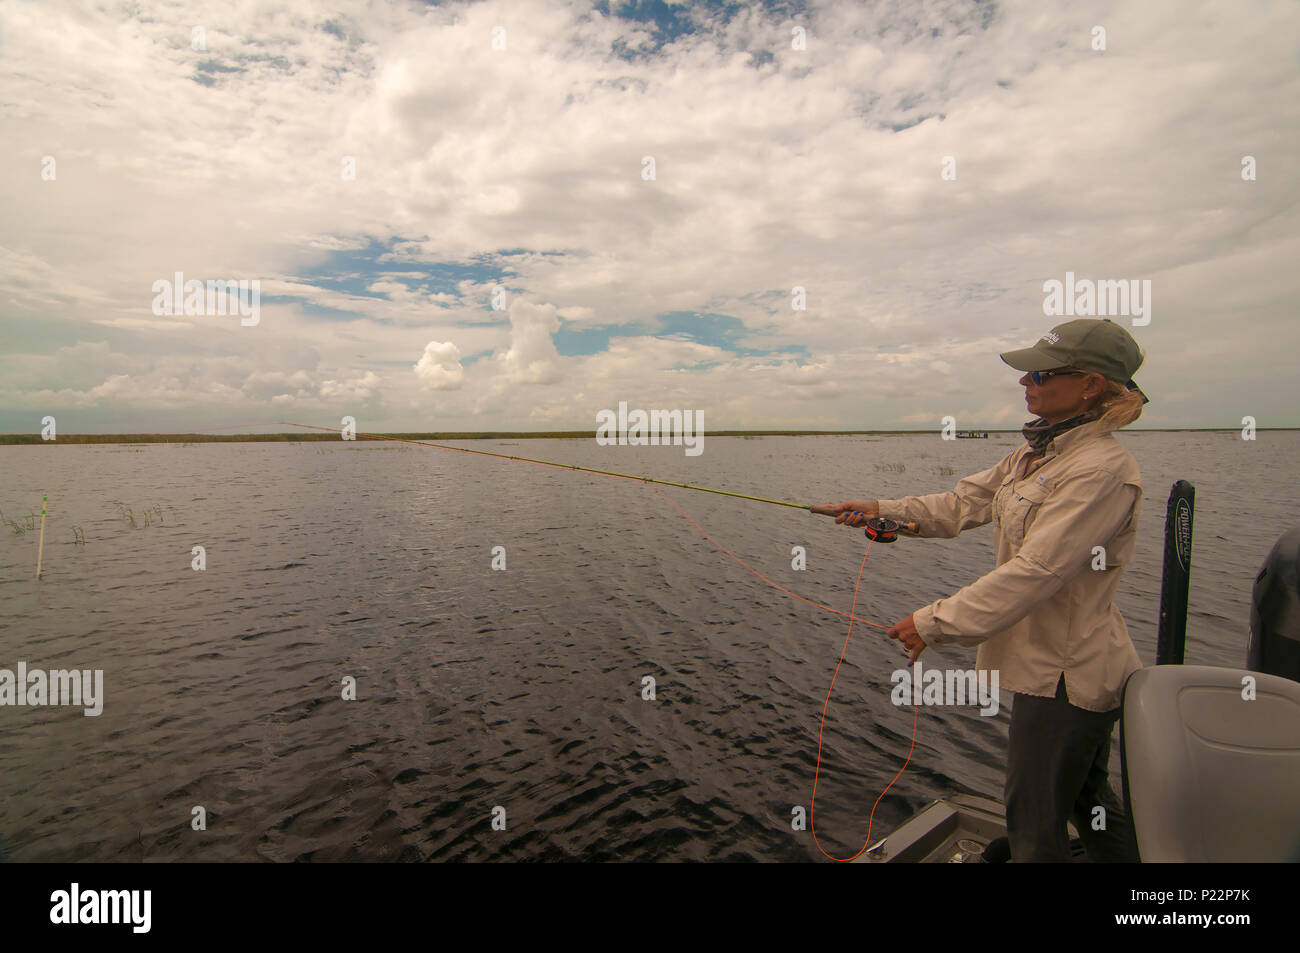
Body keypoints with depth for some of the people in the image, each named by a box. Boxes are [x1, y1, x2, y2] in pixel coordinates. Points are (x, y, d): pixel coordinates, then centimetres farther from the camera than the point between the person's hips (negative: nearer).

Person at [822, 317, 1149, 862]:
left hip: (1065, 671, -9)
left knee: (1033, 818, 7)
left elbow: (1035, 571, -28)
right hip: (1055, 660, 9)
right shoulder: (1035, 454, 6)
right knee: (1087, 798, 27)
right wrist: (883, 510, -4)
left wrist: (937, 622, -24)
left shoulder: (1103, 470, -23)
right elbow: (963, 506, 8)